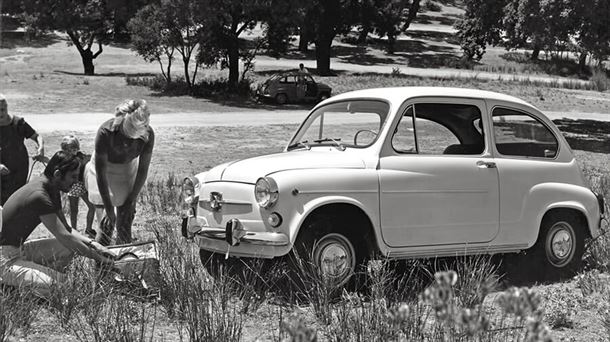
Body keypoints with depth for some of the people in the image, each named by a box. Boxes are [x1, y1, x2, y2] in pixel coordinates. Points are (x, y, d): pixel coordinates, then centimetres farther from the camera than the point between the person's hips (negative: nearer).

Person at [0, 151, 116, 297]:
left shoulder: (51, 191, 7)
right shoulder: (39, 196, -24)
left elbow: (65, 228, 14)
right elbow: (64, 237, -22)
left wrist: (93, 244, 0)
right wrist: (99, 259, -15)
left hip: (20, 249, 10)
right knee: (60, 284, -26)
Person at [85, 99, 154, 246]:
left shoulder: (147, 135, -26)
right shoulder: (106, 132, -34)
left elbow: (143, 170, -11)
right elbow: (101, 172, -27)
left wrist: (131, 200, -9)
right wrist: (108, 206, -24)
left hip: (127, 170, 2)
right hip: (105, 169, -2)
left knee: (125, 222, -3)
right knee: (108, 222, -10)